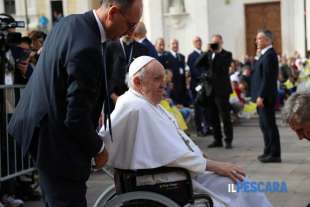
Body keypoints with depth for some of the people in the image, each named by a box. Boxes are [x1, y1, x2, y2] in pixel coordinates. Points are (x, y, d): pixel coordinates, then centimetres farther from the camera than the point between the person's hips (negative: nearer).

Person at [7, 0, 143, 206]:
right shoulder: (87, 49, -28)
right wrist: (98, 149, -8)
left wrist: (93, 114, 14)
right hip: (56, 139, -10)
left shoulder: (71, 22, 2)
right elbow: (76, 117, -24)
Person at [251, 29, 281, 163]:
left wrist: (261, 96, -22)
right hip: (262, 96, 10)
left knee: (270, 125, -5)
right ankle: (268, 152, 22)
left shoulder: (269, 55, -15)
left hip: (266, 97, -10)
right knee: (265, 125, 14)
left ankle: (275, 154, 1)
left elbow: (267, 78, -21)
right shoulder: (265, 54, 17)